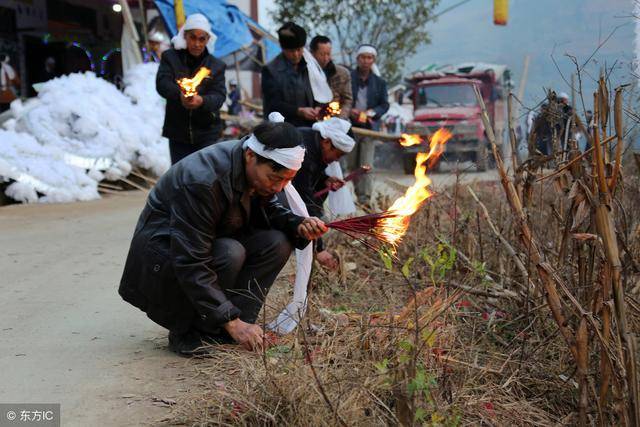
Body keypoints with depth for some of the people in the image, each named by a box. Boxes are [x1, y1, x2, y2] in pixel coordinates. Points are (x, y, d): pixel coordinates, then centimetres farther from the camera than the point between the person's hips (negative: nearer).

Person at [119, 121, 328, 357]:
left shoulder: (260, 170, -12)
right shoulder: (202, 180, -35)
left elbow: (268, 210, 7)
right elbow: (190, 264, -35)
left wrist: (299, 225, -17)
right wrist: (231, 321, -37)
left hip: (211, 242, 8)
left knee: (277, 242, -14)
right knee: (230, 253, -34)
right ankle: (186, 332, -14)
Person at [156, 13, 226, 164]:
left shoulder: (217, 66, 5)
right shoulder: (170, 57, 3)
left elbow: (219, 95, -6)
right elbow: (162, 83, -12)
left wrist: (202, 101, -31)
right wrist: (179, 94, -35)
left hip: (206, 135, 0)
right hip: (178, 133, 0)